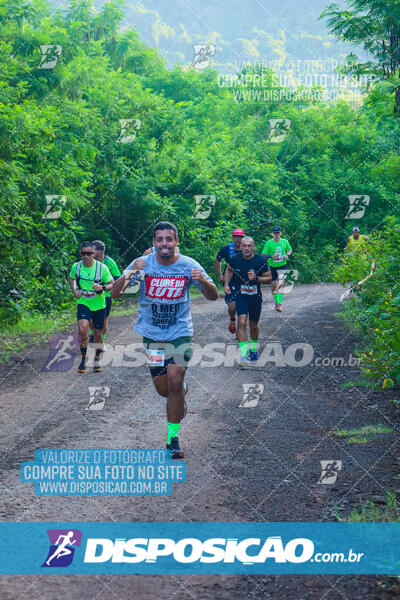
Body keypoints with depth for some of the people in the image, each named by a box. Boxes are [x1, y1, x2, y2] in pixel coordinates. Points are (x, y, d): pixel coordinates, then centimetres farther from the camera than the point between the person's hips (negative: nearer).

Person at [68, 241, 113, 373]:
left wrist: (102, 287, -24)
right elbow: (71, 278, 17)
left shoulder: (102, 267, -12)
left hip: (99, 304, 0)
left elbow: (112, 284, -5)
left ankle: (97, 360, 32)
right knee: (82, 328, -23)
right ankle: (83, 359, -7)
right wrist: (74, 290, 0)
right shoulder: (76, 266, -5)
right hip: (83, 303, 0)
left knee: (98, 333, 10)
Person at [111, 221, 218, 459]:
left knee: (175, 384, -13)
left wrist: (203, 281, -28)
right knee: (164, 390, 5)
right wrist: (129, 275, -34)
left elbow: (213, 296, -5)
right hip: (152, 333, 1)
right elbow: (115, 293, -13)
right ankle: (181, 394, 42)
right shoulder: (143, 264, -9)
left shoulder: (188, 265, -9)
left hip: (180, 332, -1)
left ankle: (173, 438, 2)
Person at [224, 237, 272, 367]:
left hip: (256, 297, 0)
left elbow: (269, 278, -6)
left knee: (253, 326, 12)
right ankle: (243, 355, -20)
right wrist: (226, 284, 4)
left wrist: (256, 278, -23)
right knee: (242, 322, -18)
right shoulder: (235, 259, -7)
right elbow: (229, 270, 16)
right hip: (241, 295, 0)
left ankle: (253, 349, 40)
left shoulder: (261, 261, -13)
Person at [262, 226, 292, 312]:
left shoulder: (285, 242, -2)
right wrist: (272, 256, -30)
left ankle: (279, 304, -19)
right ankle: (276, 301, 30)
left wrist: (287, 255, -5)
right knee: (273, 285, 7)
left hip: (282, 265, 0)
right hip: (272, 266, 0)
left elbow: (290, 250, 16)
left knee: (280, 284, -16)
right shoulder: (268, 243, -10)